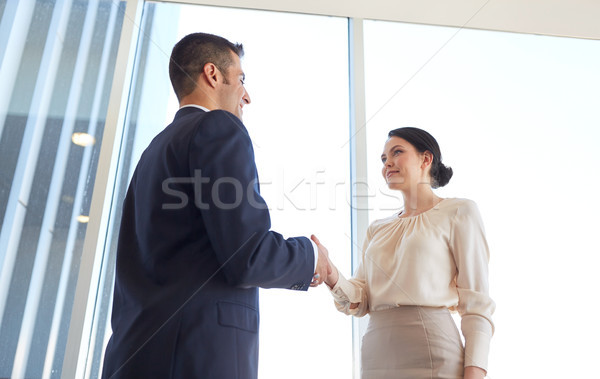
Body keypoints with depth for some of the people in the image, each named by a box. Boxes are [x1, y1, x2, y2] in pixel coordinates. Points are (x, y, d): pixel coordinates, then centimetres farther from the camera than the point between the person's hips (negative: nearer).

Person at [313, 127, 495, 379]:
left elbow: (476, 303, -4)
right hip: (376, 354, 5)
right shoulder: (377, 229, 17)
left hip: (430, 354, -5)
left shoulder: (458, 213, 2)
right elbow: (358, 301, 9)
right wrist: (330, 275, -10)